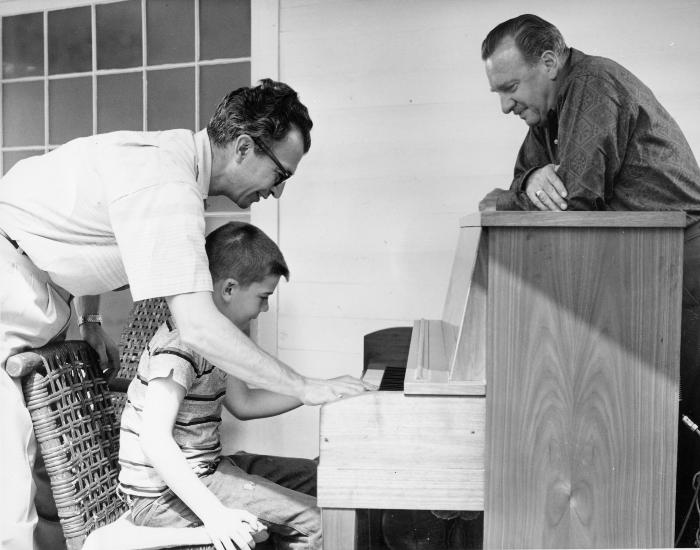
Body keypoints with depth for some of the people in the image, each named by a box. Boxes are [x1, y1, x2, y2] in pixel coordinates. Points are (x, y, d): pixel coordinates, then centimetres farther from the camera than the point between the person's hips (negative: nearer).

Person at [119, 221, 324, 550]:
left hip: (205, 467, 10)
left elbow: (242, 404, 15)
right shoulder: (180, 347, -24)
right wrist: (213, 513, -37)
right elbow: (154, 438, -32)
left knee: (313, 477, 14)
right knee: (313, 522, -17)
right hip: (166, 495, -10)